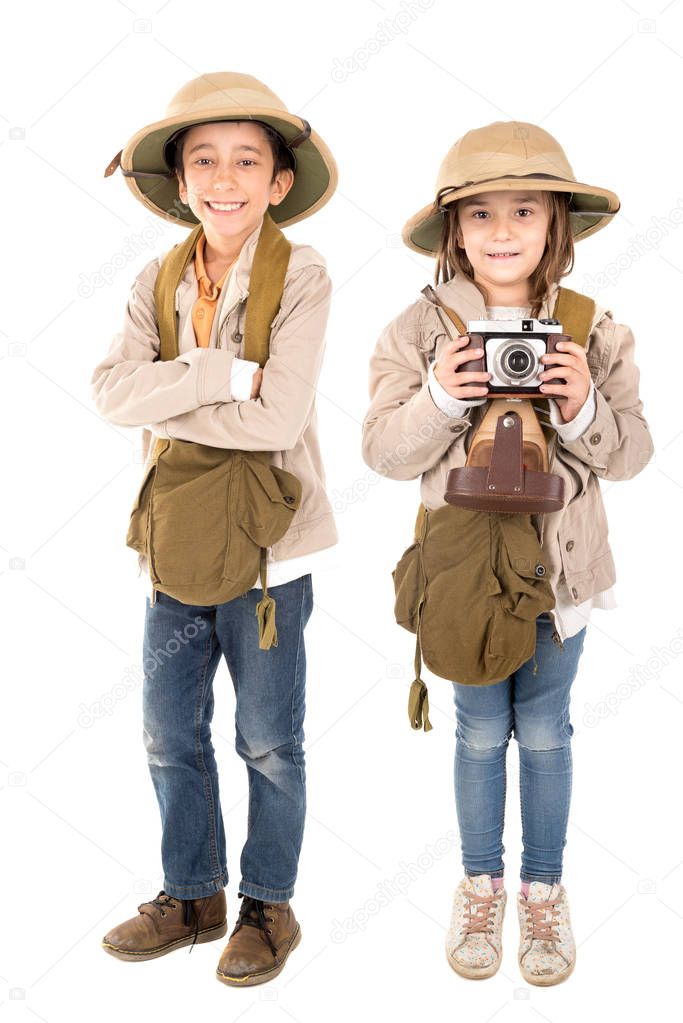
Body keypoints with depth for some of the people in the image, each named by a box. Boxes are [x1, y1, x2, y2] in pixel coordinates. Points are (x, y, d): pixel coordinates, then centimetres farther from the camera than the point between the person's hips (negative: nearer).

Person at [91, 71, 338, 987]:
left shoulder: (301, 276, -11)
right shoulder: (159, 280, 3)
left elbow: (280, 419, -21)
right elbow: (112, 389, -12)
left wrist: (166, 408, -12)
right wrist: (225, 373, -22)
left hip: (269, 546, -4)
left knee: (268, 740, 9)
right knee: (171, 733, 14)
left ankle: (269, 906, 29)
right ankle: (192, 896, 34)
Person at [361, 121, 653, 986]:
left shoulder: (594, 331, -4)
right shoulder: (417, 331, -7)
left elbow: (631, 454, -3)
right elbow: (383, 451, -7)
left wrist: (584, 411, -22)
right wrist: (440, 399, -24)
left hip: (560, 565, 1)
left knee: (545, 731, 14)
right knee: (481, 732, 13)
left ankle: (544, 891, 33)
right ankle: (480, 884, 34)